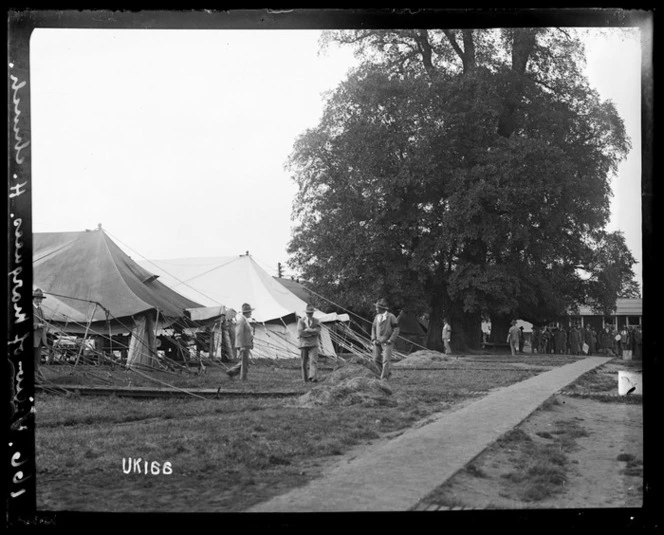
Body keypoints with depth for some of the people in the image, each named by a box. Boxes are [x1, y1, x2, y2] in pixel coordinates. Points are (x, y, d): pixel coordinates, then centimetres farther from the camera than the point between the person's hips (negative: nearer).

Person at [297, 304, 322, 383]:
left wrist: (307, 330, -13)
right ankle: (305, 378, 18)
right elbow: (300, 333, -11)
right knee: (305, 363, 7)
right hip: (303, 344, 1)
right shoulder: (301, 321, 3)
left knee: (313, 361, -15)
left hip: (313, 345, -1)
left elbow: (317, 332, -10)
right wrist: (312, 332, -10)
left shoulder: (316, 322, 6)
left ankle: (313, 378, -25)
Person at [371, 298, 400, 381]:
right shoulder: (377, 317, 7)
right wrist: (373, 339, 5)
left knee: (386, 360, -10)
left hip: (387, 343, -5)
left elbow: (396, 330, -7)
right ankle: (387, 373, 24)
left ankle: (384, 377, -3)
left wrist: (390, 340, -13)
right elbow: (373, 328, 17)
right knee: (376, 359, 5)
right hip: (377, 342, 5)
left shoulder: (391, 317, -8)